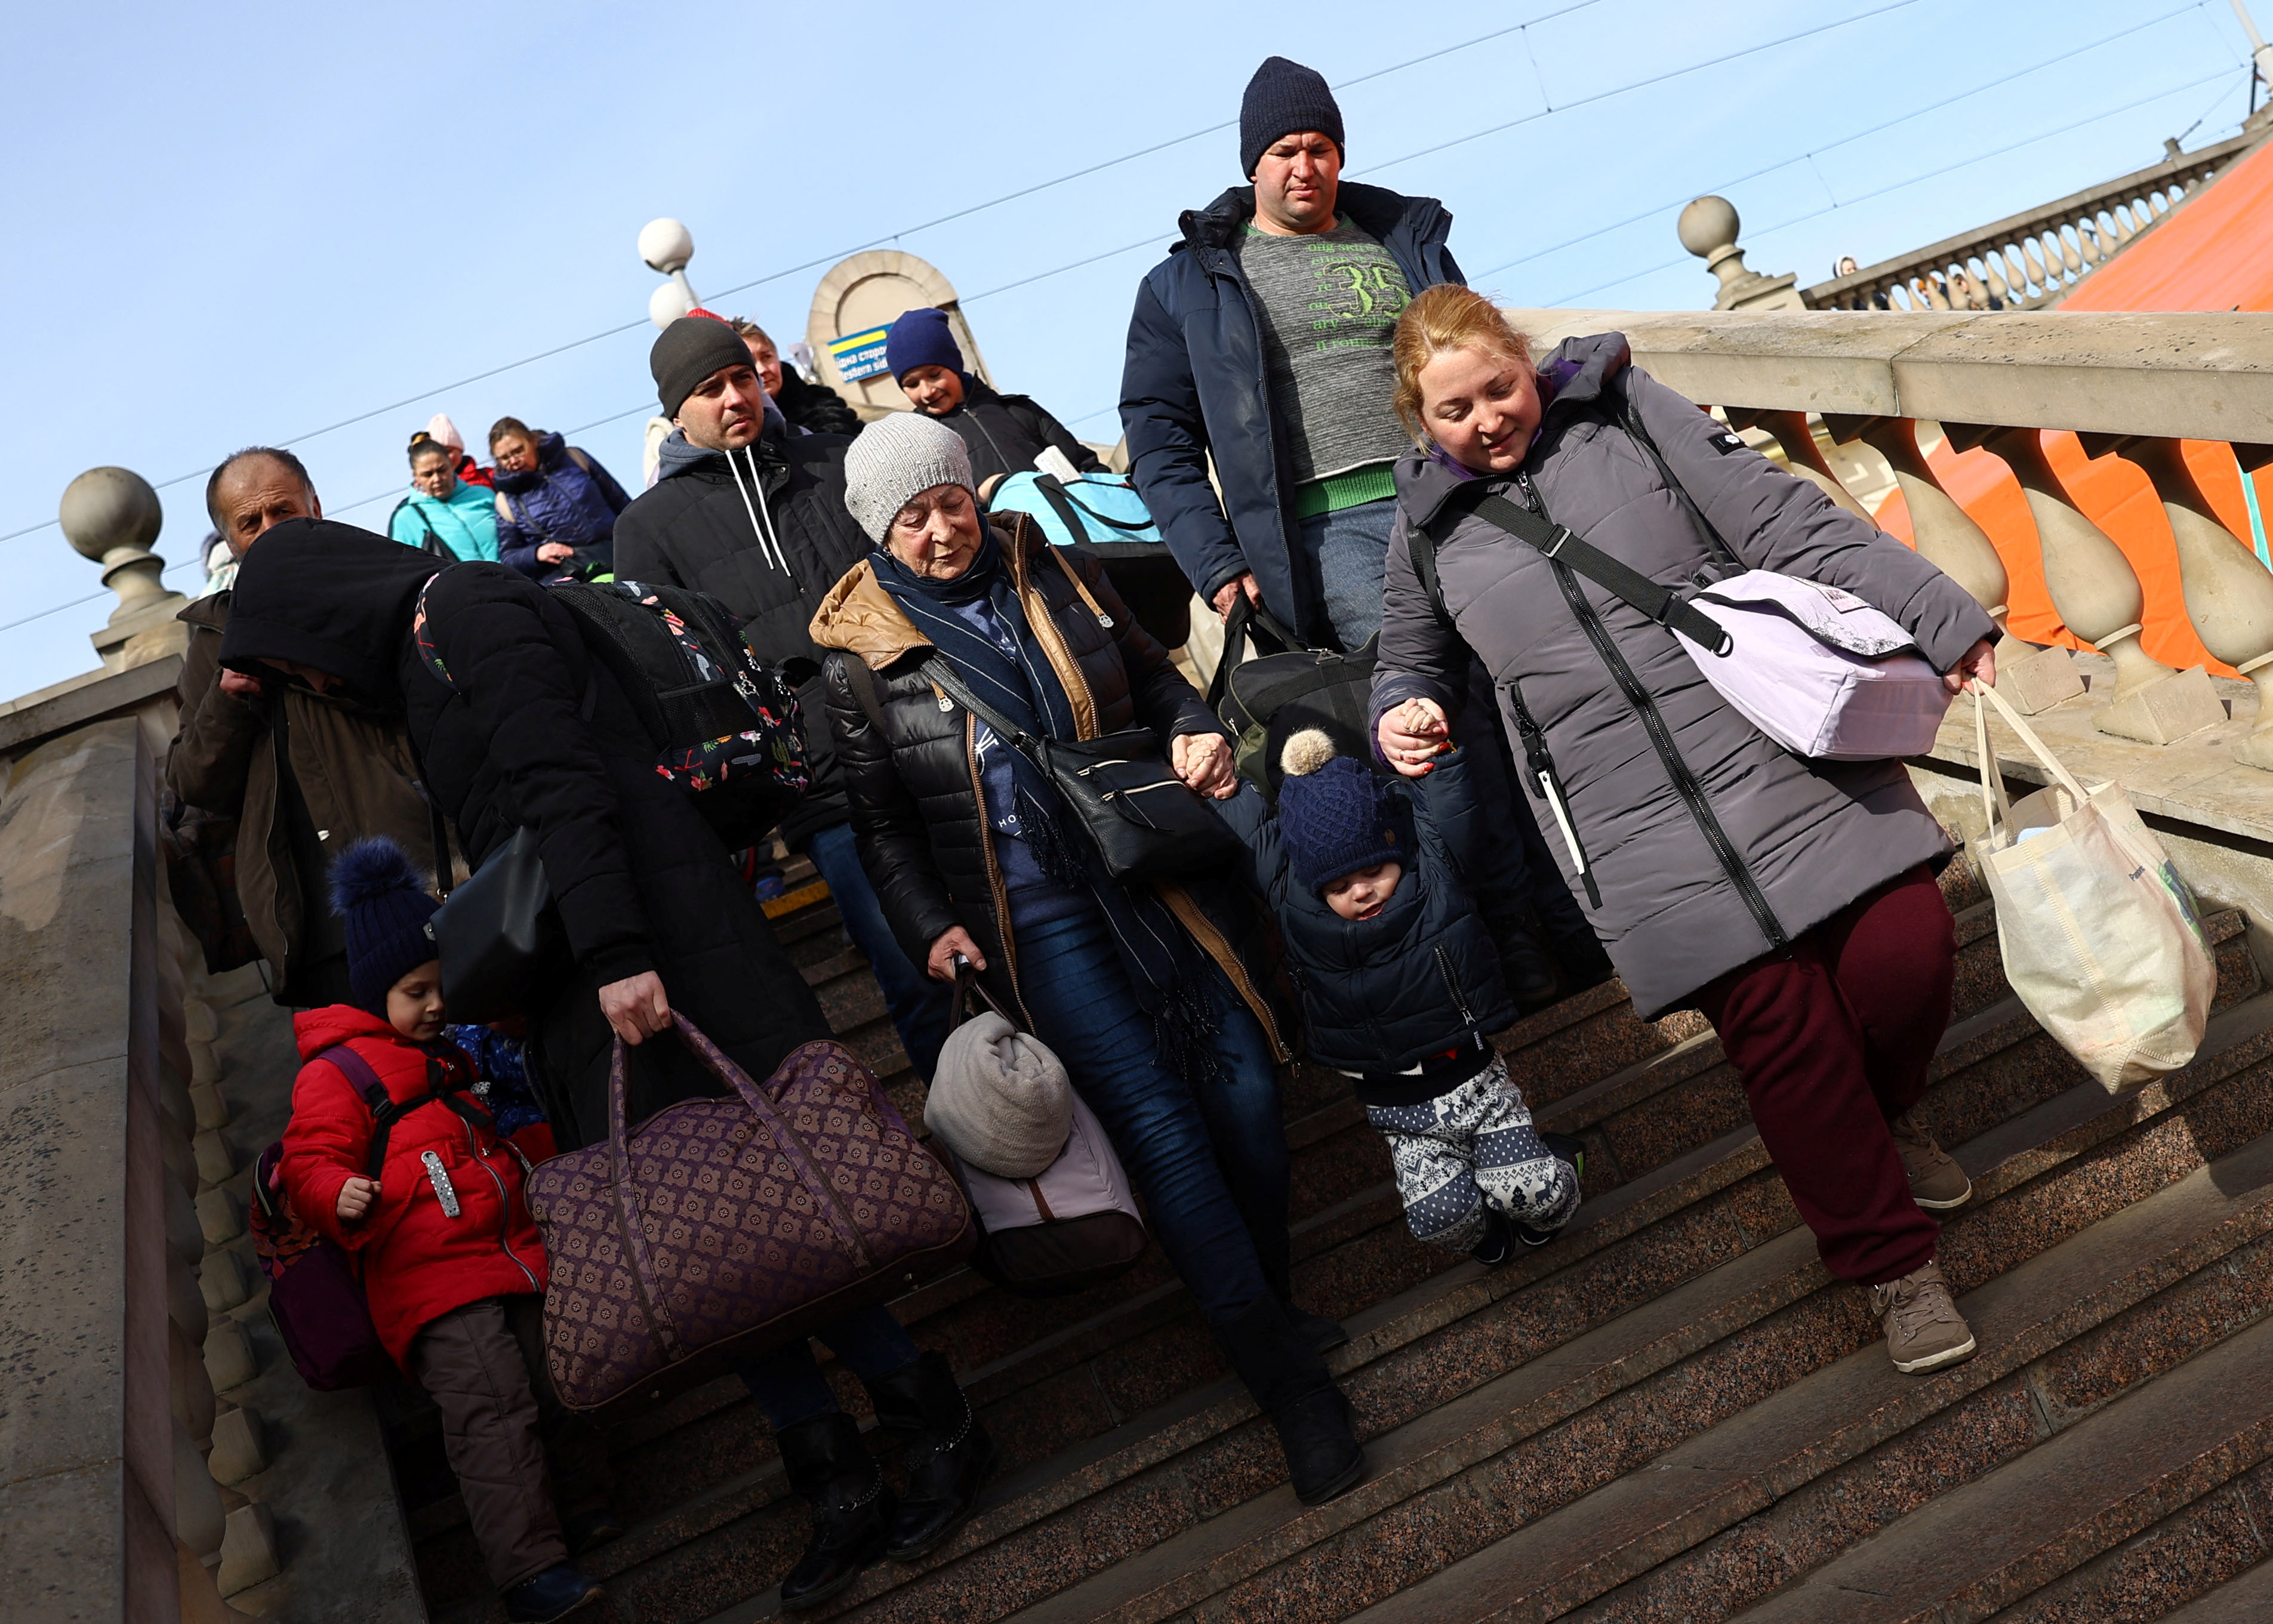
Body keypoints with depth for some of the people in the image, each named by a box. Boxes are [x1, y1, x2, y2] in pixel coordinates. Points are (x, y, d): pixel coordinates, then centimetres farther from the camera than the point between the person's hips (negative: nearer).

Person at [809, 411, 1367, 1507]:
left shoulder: (1057, 576, 6)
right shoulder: (859, 660, -1)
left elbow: (1153, 678, 17)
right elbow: (882, 828, 6)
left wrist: (1196, 731, -4)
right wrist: (932, 929, -7)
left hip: (1162, 867, 4)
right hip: (1037, 916, -3)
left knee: (1246, 1092, -1)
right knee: (1160, 1126, -11)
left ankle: (1267, 1310, 24)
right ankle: (1288, 1381, 1)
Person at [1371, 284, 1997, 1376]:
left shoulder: (1626, 413, 6)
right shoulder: (1431, 531, 9)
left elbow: (1790, 525, 1)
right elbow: (1410, 667, 24)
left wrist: (1940, 619, -5)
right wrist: (1400, 718, -1)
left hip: (1787, 745, 1)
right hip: (1641, 827, 0)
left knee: (1906, 948, -9)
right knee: (1777, 1021, -8)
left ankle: (1880, 1115, 27)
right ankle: (1891, 1263, 13)